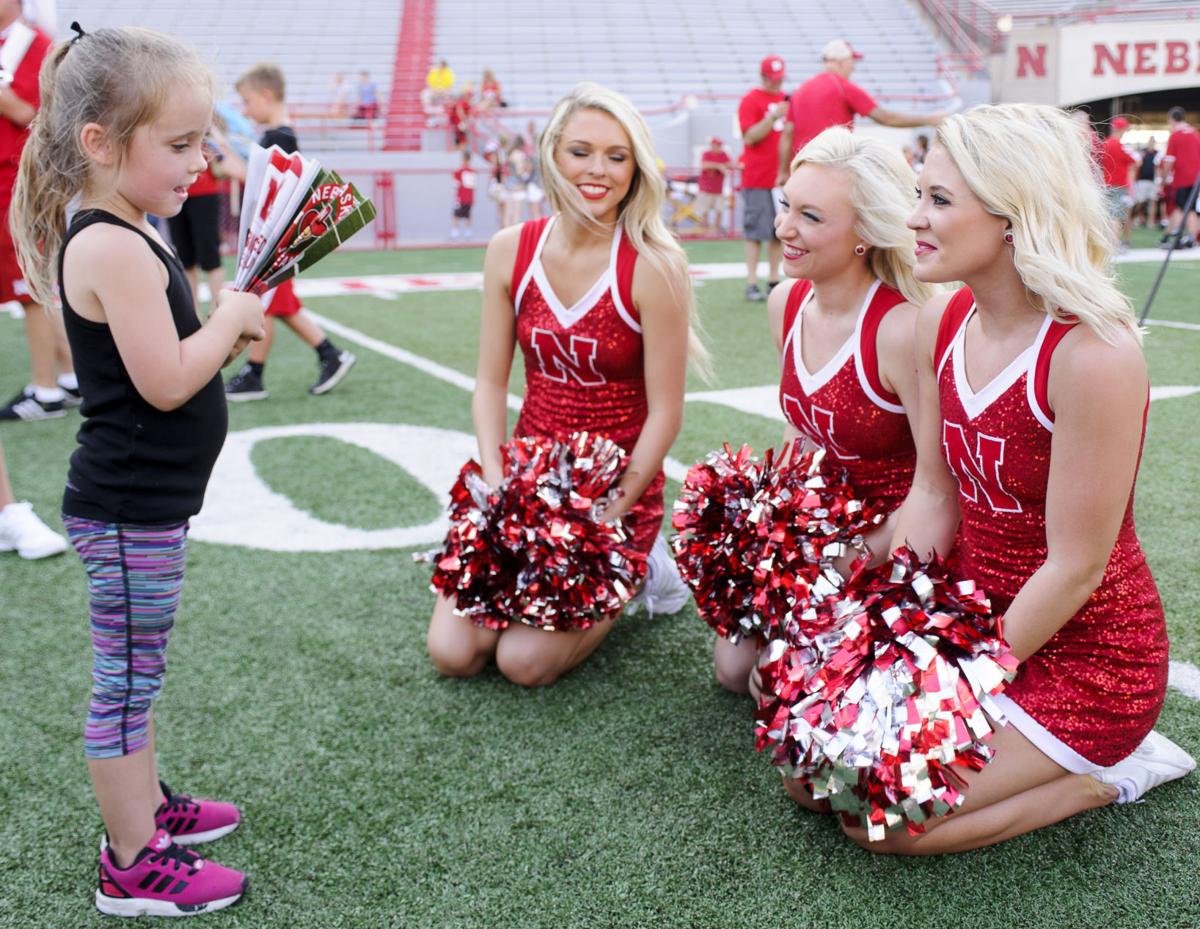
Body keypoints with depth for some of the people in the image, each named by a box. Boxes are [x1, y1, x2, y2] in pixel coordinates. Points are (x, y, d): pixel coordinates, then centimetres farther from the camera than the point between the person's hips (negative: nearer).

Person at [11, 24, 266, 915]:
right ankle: (134, 867, 15)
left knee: (137, 670, 22)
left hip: (142, 505, 10)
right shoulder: (113, 248, -22)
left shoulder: (124, 236, 10)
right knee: (127, 679, 2)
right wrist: (232, 316, -13)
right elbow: (167, 382, -26)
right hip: (128, 512, -10)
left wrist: (228, 325, 1)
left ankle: (146, 804, 39)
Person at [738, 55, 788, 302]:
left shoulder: (786, 100, 16)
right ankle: (752, 284, -3)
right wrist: (773, 117, -19)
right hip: (757, 178, -6)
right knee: (756, 231, -5)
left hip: (782, 177, 6)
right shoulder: (751, 100, -3)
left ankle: (774, 281, 12)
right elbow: (750, 137, -10)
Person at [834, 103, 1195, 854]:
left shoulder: (1093, 354, -26)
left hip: (1085, 654, -7)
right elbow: (932, 497, 2)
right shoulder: (941, 323, -3)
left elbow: (1075, 567, -22)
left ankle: (1104, 773, 4)